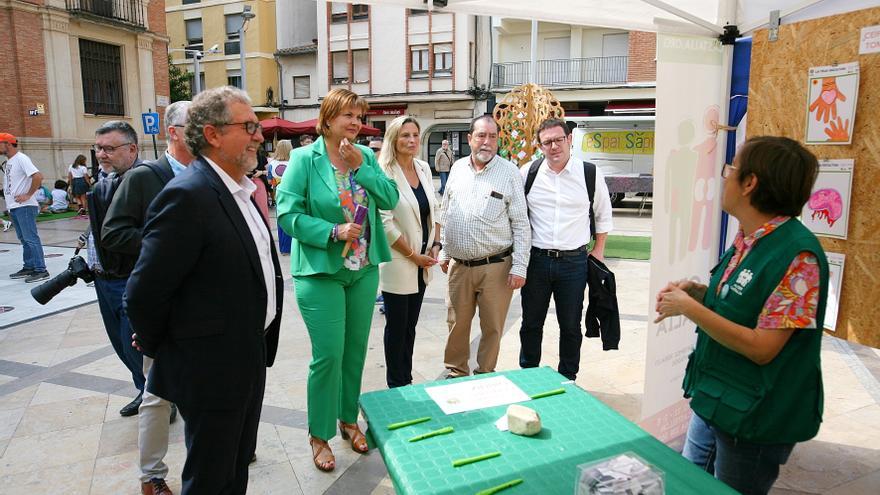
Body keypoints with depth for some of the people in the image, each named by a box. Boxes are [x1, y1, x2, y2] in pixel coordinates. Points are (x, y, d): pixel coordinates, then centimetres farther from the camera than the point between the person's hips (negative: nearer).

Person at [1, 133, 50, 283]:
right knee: (24, 239, 14)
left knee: (31, 238, -9)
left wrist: (28, 195, -20)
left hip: (25, 207, -10)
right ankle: (28, 267, 22)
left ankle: (40, 270, -7)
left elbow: (38, 177, -24)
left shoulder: (21, 159, -12)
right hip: (13, 207, 10)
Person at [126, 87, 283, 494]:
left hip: (249, 355, 8)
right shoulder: (188, 195, -22)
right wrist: (157, 347, -5)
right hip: (213, 365, -8)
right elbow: (144, 292, -19)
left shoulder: (241, 190, 6)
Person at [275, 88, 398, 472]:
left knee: (355, 351, 14)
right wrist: (333, 232, -21)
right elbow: (288, 213, -12)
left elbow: (390, 198, -4)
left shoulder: (366, 156, 5)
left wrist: (361, 166, -13)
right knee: (328, 355, -2)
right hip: (321, 272, -5)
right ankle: (319, 435, 18)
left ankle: (349, 419, 34)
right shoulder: (304, 159, -8)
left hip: (364, 270, 5)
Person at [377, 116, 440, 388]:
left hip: (422, 262, 6)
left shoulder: (424, 168, 7)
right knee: (397, 327, 6)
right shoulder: (385, 172, -13)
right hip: (398, 261, -6)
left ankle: (407, 380, 29)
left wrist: (435, 246, 2)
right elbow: (385, 222, -17)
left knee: (410, 325, 15)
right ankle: (396, 385, 22)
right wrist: (413, 255, -12)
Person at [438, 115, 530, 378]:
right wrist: (444, 252, 14)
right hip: (458, 265, 4)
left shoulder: (509, 172, -4)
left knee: (492, 326, 8)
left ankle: (485, 375, 28)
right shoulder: (458, 168, 8)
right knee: (457, 323, 13)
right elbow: (445, 215, 16)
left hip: (496, 267, -3)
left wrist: (519, 267, -10)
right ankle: (456, 372, 32)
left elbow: (521, 223, -5)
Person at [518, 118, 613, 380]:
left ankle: (568, 378, 30)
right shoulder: (527, 173, -1)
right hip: (536, 259, 1)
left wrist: (598, 250, 10)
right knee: (531, 323, 12)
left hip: (574, 261, -1)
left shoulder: (591, 173, -2)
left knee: (570, 326, 11)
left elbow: (603, 214, 12)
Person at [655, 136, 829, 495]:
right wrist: (696, 291, -2)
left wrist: (689, 308, -22)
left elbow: (762, 348, -26)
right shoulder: (747, 240, 2)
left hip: (755, 420, -8)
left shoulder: (797, 255, -24)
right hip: (713, 399, 8)